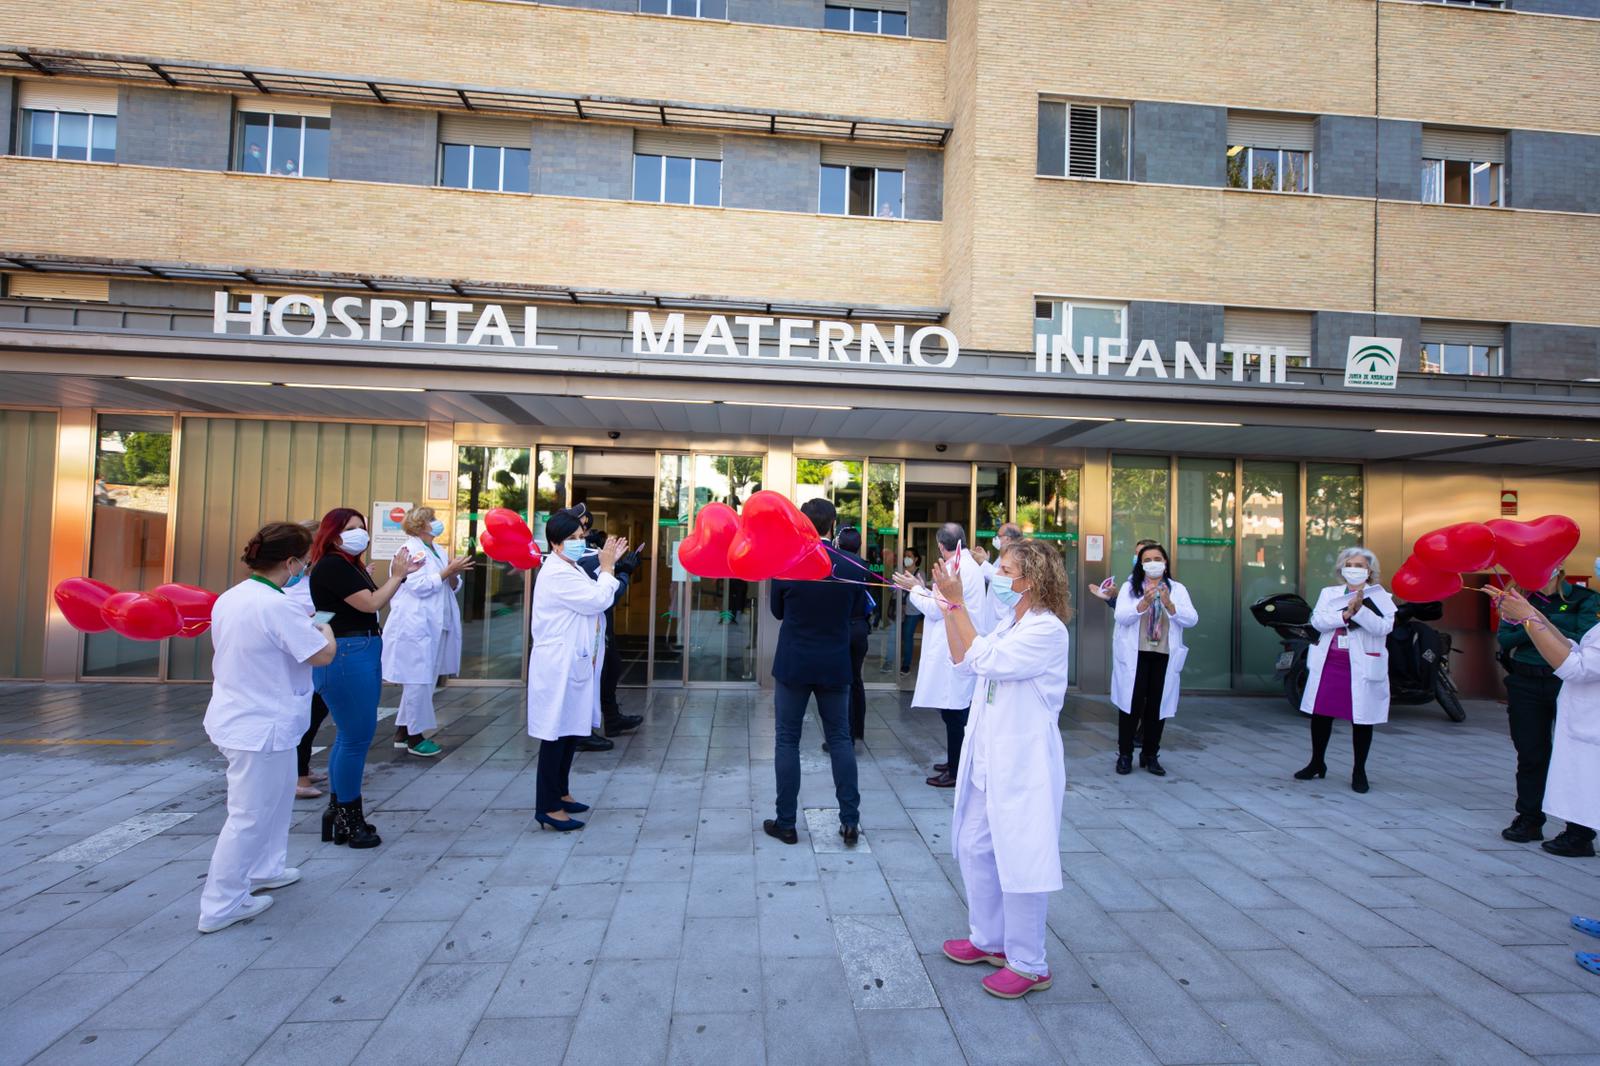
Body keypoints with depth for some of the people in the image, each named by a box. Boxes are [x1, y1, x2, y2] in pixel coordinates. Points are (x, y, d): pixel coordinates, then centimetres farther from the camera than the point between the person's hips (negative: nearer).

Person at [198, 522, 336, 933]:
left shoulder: (229, 599, 4)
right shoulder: (276, 606, -24)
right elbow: (323, 654, -20)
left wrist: (303, 625, 15)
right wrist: (325, 628, 2)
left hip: (233, 717, 10)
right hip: (260, 728, -10)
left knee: (276, 797, 26)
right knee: (250, 817, 4)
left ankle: (264, 870, 40)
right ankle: (220, 907, 15)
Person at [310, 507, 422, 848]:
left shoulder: (351, 565, 15)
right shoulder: (331, 565, -13)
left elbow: (372, 602, 14)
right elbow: (371, 604, -19)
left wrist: (400, 575, 7)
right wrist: (397, 575, -8)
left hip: (364, 654, 10)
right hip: (346, 655, -10)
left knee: (350, 736, 17)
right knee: (357, 738, -5)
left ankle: (339, 812, 28)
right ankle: (348, 819, 7)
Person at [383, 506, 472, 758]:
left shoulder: (438, 551, 15)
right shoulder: (411, 550, -8)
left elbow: (451, 587, 17)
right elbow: (420, 586, -18)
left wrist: (454, 574, -4)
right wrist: (448, 571, -17)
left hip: (435, 626, 9)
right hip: (415, 626, -9)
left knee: (424, 680, 13)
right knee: (418, 680, -4)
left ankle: (403, 731, 24)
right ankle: (414, 736, 7)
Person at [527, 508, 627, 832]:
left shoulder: (573, 570, 15)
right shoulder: (556, 574, -18)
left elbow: (596, 599, 19)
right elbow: (599, 601, -21)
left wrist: (607, 566, 14)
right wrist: (607, 567, -7)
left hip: (575, 664, 10)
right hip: (559, 666, -10)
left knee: (571, 731, 16)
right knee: (556, 734, -4)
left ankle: (560, 793, 28)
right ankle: (548, 808, 4)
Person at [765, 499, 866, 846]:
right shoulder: (851, 567, -7)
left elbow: (777, 611, 3)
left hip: (793, 665, -2)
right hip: (835, 666, 2)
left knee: (787, 740, 8)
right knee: (840, 739, 13)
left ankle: (785, 823, 13)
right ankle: (850, 819, 13)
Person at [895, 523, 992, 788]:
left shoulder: (957, 568, -17)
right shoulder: (970, 565, 14)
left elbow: (936, 610, -16)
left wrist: (914, 589, -3)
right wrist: (922, 589, 19)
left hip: (956, 653, -10)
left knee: (954, 712, -3)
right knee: (957, 711, 18)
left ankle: (957, 772, 5)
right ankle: (955, 763, 28)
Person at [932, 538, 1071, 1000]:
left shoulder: (1047, 630, -18)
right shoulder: (1010, 625, 11)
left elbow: (983, 660, -25)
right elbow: (962, 661, 7)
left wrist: (958, 603, -22)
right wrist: (950, 607, 0)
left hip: (1022, 763, -9)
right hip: (988, 757, 9)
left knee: (1019, 860, 2)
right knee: (974, 848, 18)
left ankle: (1028, 965, 19)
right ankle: (988, 939, 36)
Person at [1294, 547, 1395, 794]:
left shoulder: (1380, 597, 2)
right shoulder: (1328, 593, 11)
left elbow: (1384, 627, -14)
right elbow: (1317, 621, -4)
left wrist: (1359, 610, -24)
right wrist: (1345, 614, -17)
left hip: (1362, 667, -3)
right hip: (1328, 664, 3)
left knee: (1361, 719, 3)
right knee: (1320, 714, 8)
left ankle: (1359, 771, 18)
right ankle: (1317, 763, 25)